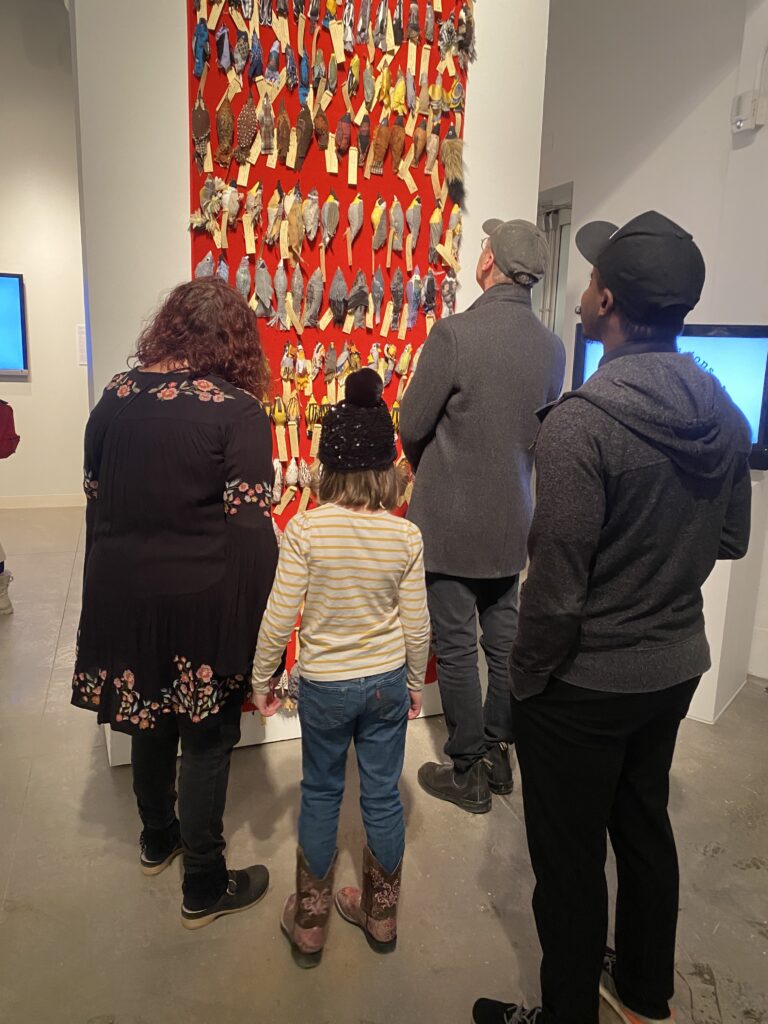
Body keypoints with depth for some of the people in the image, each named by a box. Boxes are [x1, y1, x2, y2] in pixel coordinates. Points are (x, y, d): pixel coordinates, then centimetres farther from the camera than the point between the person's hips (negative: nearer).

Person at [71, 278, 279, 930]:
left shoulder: (116, 396, 2)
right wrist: (262, 624, -11)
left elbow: (97, 498, 10)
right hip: (202, 601, -6)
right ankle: (204, 888, 27)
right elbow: (251, 527, -19)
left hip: (124, 592, 6)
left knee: (151, 719, 24)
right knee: (208, 738, 11)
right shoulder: (237, 411, -16)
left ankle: (158, 839, 47)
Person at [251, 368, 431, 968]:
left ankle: (310, 923, 33)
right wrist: (416, 683, 11)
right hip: (387, 682, 2)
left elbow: (280, 618, -15)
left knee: (321, 795, 17)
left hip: (324, 686, -1)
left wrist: (261, 678, 1)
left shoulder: (305, 529, -18)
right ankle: (381, 915, 38)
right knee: (383, 795, 17)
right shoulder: (406, 536, -12)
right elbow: (417, 625, -5)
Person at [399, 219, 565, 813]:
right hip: (512, 520, 6)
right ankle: (498, 754, 33)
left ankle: (468, 773, 20)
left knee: (456, 648, 6)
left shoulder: (455, 333, -18)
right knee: (504, 641, 17)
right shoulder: (551, 347, 0)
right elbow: (540, 427, 10)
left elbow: (412, 426, -11)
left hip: (450, 522, -6)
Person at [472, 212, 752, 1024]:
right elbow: (731, 541, 9)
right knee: (645, 825, 25)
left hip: (585, 682, -7)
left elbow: (556, 587, -23)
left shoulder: (583, 420, -25)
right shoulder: (725, 415, -2)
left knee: (569, 858, 12)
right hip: (677, 665, 8)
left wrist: (525, 681, -9)